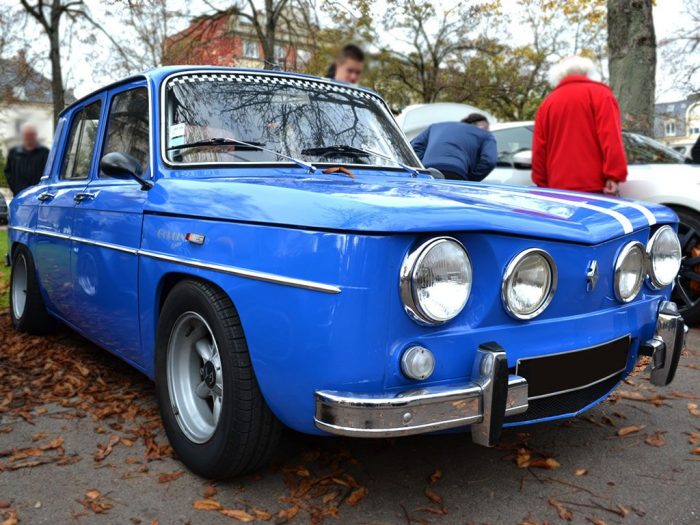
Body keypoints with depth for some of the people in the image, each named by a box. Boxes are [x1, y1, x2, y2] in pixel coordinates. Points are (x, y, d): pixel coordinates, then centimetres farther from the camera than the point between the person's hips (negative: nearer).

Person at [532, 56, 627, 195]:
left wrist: (543, 186, 20)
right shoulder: (599, 92, 7)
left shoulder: (547, 103, 19)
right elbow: (611, 137, -7)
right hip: (594, 187, -4)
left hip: (559, 188, 4)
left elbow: (539, 151, 16)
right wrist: (614, 175, -13)